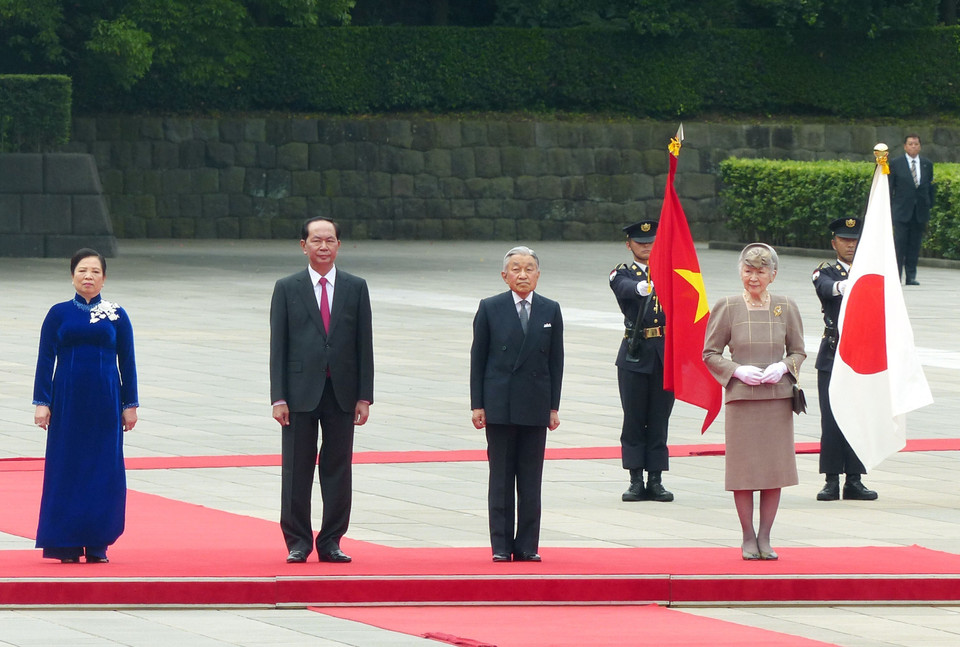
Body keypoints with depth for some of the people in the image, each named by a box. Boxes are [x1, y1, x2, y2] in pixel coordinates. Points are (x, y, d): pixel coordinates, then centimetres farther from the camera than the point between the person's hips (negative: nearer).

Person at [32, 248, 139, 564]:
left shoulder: (117, 316, 3)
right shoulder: (59, 314, 2)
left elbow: (127, 361, 6)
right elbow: (45, 359, 2)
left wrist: (130, 405, 4)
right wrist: (41, 403, -3)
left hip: (105, 402, 1)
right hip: (67, 402, -1)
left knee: (104, 469, 0)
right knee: (66, 467, 0)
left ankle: (97, 544, 8)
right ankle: (67, 545, 6)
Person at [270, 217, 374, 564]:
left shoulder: (355, 288, 7)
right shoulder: (287, 288, 3)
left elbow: (364, 345, 7)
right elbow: (278, 346, 1)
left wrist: (364, 396, 1)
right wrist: (278, 398, -6)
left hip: (342, 392, 1)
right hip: (301, 391, -1)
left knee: (338, 470, 4)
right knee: (297, 471, 1)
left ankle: (331, 542, 11)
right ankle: (297, 542, 9)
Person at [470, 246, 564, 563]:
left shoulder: (550, 310, 6)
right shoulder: (490, 308, 2)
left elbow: (556, 361, 8)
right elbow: (478, 358, 3)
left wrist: (554, 406, 4)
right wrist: (477, 404, -2)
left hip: (535, 406, 1)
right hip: (499, 405, -1)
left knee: (531, 480, 3)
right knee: (500, 479, 2)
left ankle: (528, 545, 8)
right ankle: (501, 545, 6)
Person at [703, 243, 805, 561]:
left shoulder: (786, 308, 5)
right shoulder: (727, 308, 0)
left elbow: (798, 352, 12)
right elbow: (710, 353, 4)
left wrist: (782, 367, -8)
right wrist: (737, 371, -11)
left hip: (778, 398, 2)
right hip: (741, 398, -2)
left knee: (776, 468, 3)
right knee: (743, 468, -1)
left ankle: (765, 537, 13)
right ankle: (748, 538, 11)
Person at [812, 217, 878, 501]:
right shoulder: (825, 273, 4)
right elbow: (826, 287, -19)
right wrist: (843, 286, -44)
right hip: (832, 357, -2)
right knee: (831, 419, -4)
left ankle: (854, 480, 7)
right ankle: (832, 480, 2)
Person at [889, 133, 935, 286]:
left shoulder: (927, 164, 10)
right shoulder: (896, 164, 2)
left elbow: (930, 188, 14)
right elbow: (889, 188, 3)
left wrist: (929, 208, 9)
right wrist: (889, 210, -1)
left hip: (920, 213, 3)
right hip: (902, 212, -3)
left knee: (914, 246, 5)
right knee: (899, 244, -8)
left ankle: (911, 276, 10)